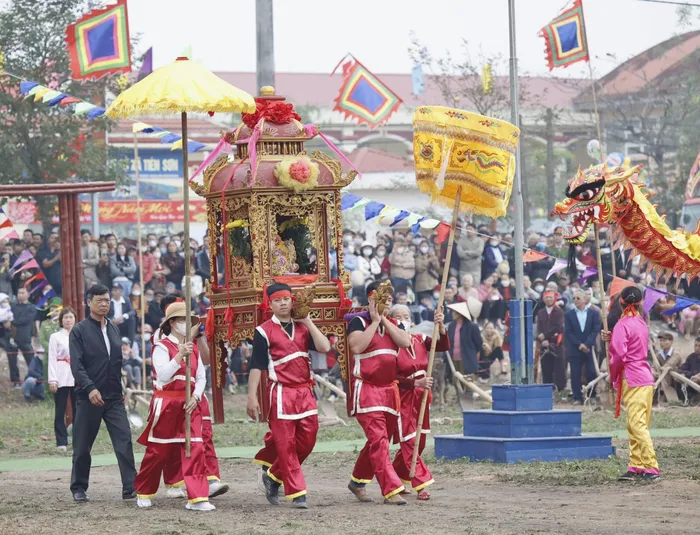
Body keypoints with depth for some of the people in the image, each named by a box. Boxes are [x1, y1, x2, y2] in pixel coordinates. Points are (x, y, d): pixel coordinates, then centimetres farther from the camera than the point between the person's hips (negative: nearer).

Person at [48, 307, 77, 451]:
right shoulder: (55, 337, 4)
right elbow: (52, 359, 0)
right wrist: (52, 380, -9)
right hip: (62, 378, -2)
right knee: (60, 411, -2)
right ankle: (61, 442, 0)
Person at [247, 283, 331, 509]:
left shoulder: (302, 327, 11)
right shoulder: (264, 331, -2)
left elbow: (324, 347, -3)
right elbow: (256, 366, -5)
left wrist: (308, 321, -2)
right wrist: (252, 397, -11)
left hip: (305, 391, 5)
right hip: (281, 394, -5)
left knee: (308, 440, 6)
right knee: (286, 444, -4)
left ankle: (274, 476, 24)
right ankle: (296, 493, 2)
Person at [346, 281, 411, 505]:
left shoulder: (394, 324, 13)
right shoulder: (359, 322, -4)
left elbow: (405, 342, -7)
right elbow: (356, 346, -23)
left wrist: (385, 320, -9)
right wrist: (375, 321, -17)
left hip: (389, 390, 7)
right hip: (365, 390, -7)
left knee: (380, 440, 13)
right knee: (378, 440, -15)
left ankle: (357, 481, 31)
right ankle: (391, 490, -20)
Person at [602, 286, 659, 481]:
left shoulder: (623, 325, -10)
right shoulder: (641, 323, 16)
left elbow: (619, 355, -18)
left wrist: (613, 375, -3)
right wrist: (612, 338, 11)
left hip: (632, 380, -9)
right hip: (646, 378, 9)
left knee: (638, 425, -12)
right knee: (635, 426, 13)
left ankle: (651, 468, -19)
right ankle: (636, 467, 13)